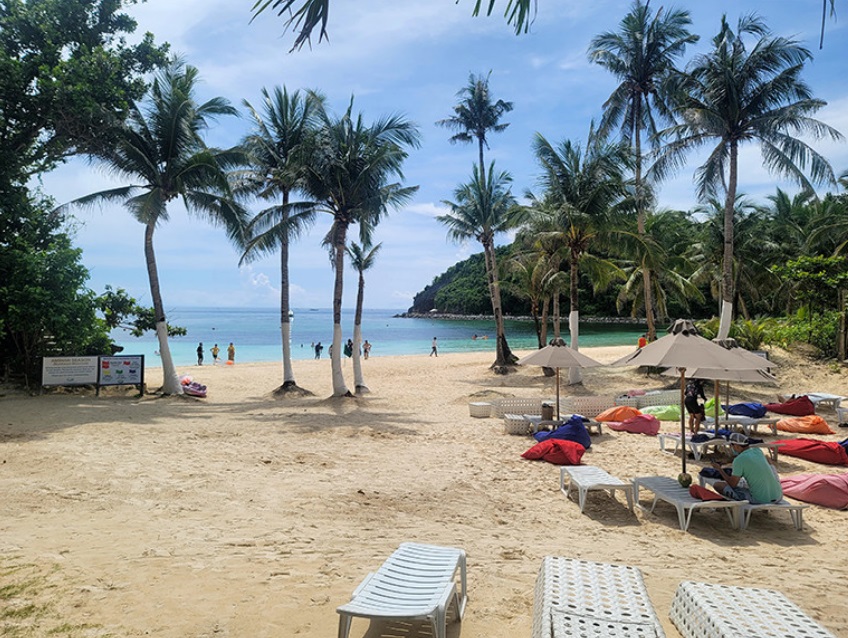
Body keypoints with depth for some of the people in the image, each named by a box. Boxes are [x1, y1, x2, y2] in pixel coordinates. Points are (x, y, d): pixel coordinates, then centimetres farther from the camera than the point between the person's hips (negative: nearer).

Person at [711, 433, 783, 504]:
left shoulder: (739, 460, -13)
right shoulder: (758, 451, 6)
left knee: (717, 485, -5)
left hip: (760, 500, -7)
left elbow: (732, 484, -8)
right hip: (778, 497, 7)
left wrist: (719, 469, 4)